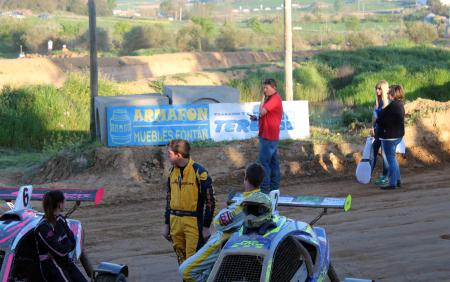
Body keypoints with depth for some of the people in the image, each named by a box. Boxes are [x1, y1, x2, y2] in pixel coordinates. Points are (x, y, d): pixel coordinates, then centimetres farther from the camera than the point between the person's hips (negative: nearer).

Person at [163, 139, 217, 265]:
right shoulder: (172, 172, 10)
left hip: (194, 222, -6)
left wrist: (206, 227, -9)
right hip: (175, 221, 6)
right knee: (181, 259, 10)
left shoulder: (199, 172, -9)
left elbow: (210, 200, -7)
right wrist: (166, 225, 17)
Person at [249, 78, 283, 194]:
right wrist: (257, 118, 7)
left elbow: (262, 111, -21)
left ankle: (264, 189, -12)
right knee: (273, 162, 12)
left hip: (268, 136, -11)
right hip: (271, 136, 11)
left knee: (264, 162, -11)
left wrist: (263, 99, -5)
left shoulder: (275, 99, -15)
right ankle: (274, 188, 16)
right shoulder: (272, 98, 18)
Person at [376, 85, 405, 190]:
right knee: (392, 158, 21)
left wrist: (377, 120, 1)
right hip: (398, 135, 10)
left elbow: (380, 120, -20)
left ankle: (392, 183, 4)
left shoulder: (392, 106, -23)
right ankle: (397, 180, 28)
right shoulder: (400, 105, 9)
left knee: (390, 159, -1)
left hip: (389, 136, -10)